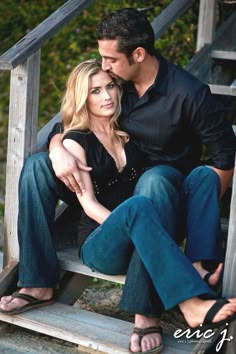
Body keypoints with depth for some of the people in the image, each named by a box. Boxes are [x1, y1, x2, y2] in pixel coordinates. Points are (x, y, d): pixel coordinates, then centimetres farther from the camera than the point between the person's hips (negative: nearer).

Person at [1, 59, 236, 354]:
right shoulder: (76, 141, 5)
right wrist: (128, 223, -20)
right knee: (138, 205, -36)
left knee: (153, 183, -33)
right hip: (99, 243, -3)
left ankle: (144, 316, -42)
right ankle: (191, 305, -46)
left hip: (139, 241, 3)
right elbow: (89, 204, -4)